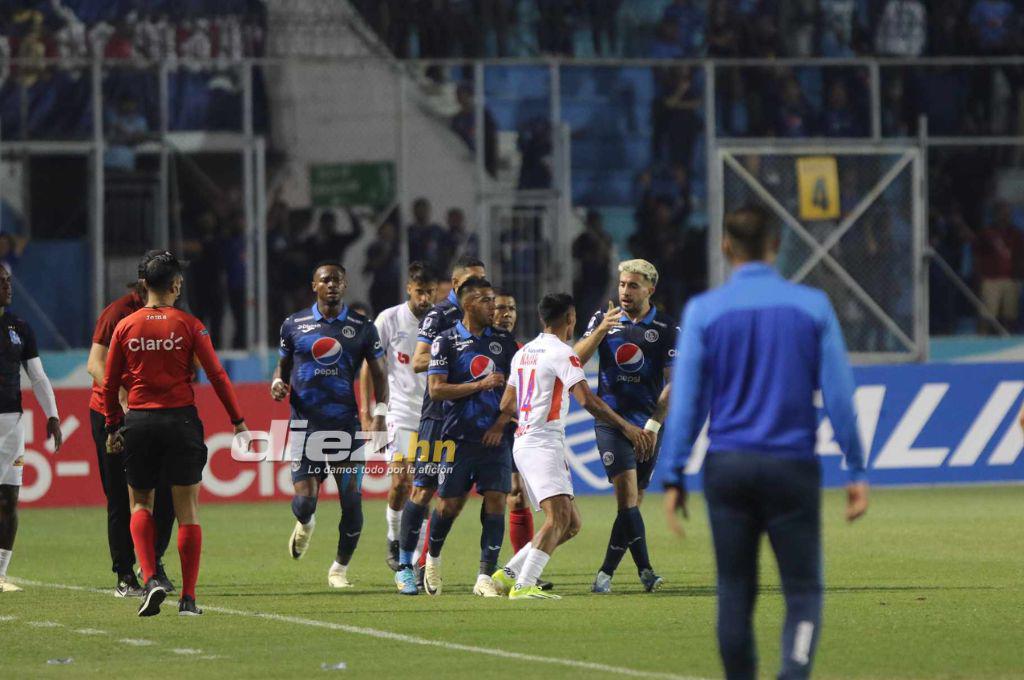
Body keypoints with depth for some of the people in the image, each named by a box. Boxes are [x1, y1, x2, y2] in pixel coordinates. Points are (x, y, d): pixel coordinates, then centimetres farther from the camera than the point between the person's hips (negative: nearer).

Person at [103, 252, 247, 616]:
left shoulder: (125, 326, 2)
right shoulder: (188, 325, -3)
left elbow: (109, 383, 5)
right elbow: (217, 374, -4)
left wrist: (113, 427, 14)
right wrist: (237, 419, 4)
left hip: (139, 422, 2)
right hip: (181, 419, -2)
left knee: (140, 504, 15)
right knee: (187, 510, 4)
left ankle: (150, 578, -6)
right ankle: (188, 597, 1)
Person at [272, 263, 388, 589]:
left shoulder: (362, 327, 4)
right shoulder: (294, 325, 7)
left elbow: (378, 375, 8)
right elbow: (283, 364, 19)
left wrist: (379, 415, -6)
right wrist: (278, 382, -5)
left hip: (346, 424, 0)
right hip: (305, 424, 0)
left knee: (352, 500, -4)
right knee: (304, 500, -10)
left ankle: (340, 568, 15)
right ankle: (305, 524, 28)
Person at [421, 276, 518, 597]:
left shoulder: (503, 340, 10)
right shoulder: (446, 342, -2)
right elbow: (436, 390, -10)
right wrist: (481, 385, -14)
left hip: (495, 437, 3)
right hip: (459, 437, -3)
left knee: (496, 502, -8)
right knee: (450, 504, 2)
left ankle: (486, 577, -6)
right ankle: (433, 559, 30)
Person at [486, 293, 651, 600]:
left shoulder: (523, 353, 18)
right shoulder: (561, 353, -9)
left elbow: (507, 403, 28)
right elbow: (587, 399, -18)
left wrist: (498, 426, 45)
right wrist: (627, 428, -15)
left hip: (524, 443, 9)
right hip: (543, 444, -9)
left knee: (570, 523, 10)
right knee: (559, 516, -20)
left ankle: (508, 574, 10)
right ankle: (524, 585, -30)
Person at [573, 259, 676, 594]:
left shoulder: (666, 328, 0)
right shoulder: (604, 317, 6)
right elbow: (576, 360, -2)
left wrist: (653, 425, -15)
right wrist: (601, 330, -19)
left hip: (648, 423, 1)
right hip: (610, 419, -1)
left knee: (632, 500, 4)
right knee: (626, 491, -17)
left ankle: (607, 572, 16)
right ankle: (644, 569, -18)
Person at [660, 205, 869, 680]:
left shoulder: (703, 311, 1)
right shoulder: (812, 306, 1)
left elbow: (685, 401, -1)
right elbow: (839, 395, 1)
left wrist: (674, 476, 4)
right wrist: (856, 471, 6)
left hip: (727, 466, 1)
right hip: (793, 464, -1)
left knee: (735, 592, 9)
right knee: (803, 591, 1)